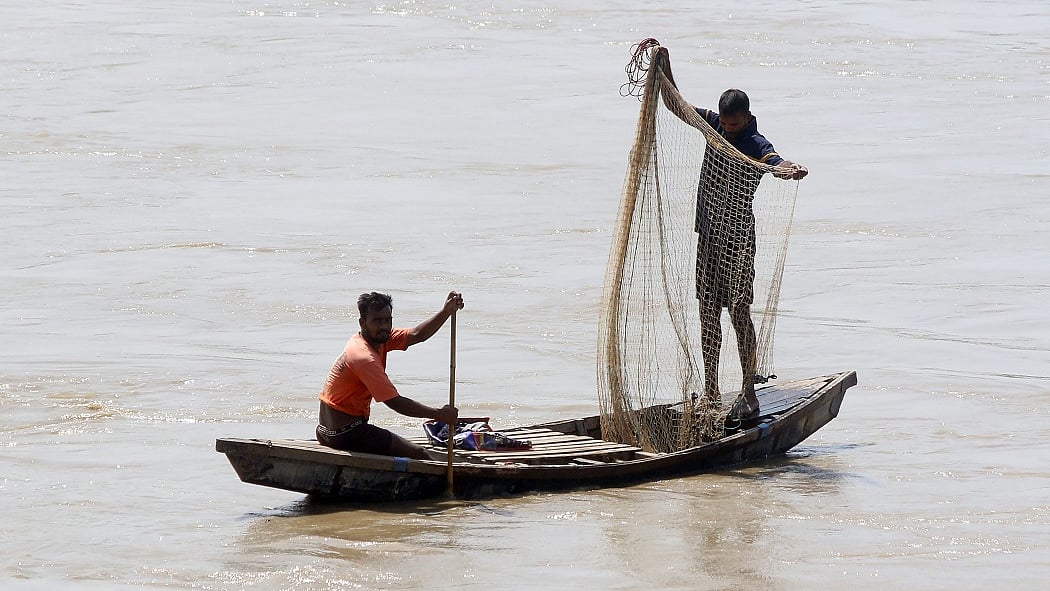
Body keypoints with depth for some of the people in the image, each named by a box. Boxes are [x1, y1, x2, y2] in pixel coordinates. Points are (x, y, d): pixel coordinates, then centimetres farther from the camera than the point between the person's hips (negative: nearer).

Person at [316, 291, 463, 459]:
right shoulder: (364, 358, -23)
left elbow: (416, 335, 1)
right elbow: (395, 402, -24)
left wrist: (446, 311, -12)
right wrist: (439, 414, -20)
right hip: (345, 432, -11)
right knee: (417, 454, -8)